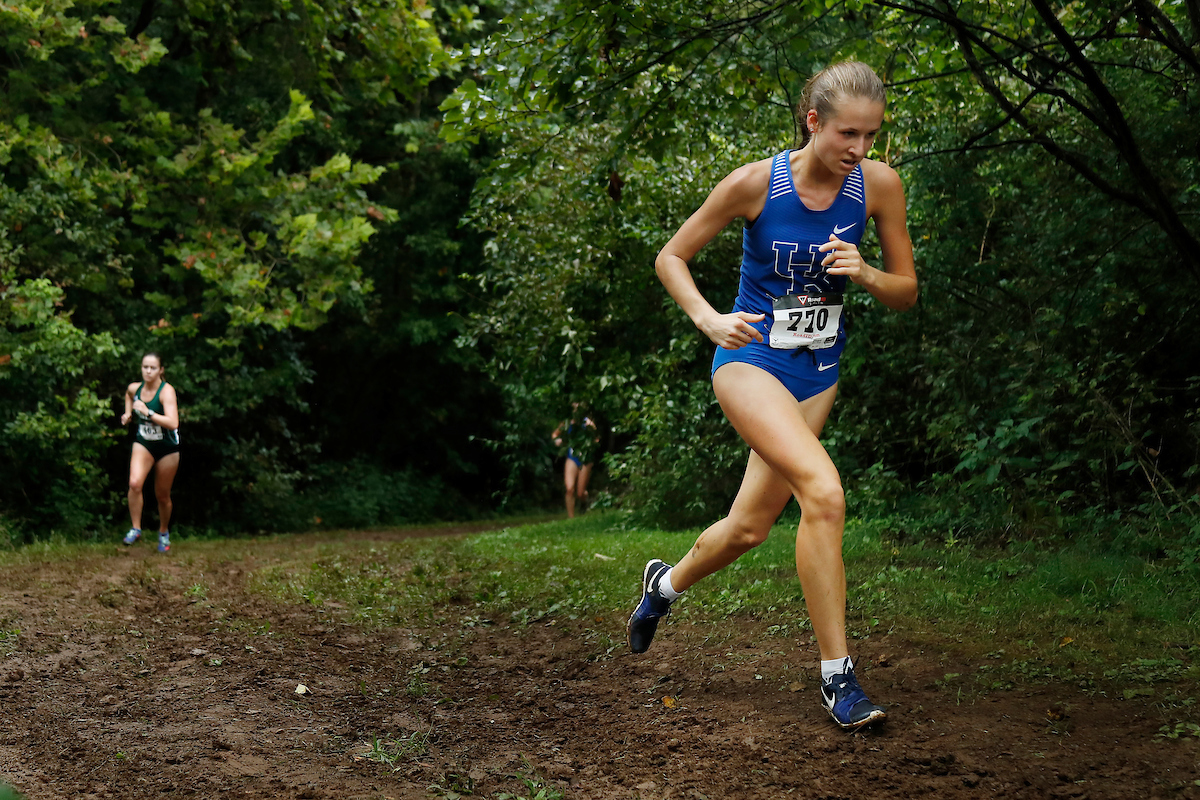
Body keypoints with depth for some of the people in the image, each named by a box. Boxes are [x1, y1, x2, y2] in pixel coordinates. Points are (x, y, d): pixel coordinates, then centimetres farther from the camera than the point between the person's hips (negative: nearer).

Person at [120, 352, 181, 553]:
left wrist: (147, 412, -37)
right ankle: (136, 529, -12)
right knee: (135, 483, -24)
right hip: (143, 444, 3)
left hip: (167, 447, -3)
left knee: (162, 495, 8)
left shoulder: (166, 391, -21)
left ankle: (164, 532, 34)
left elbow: (173, 423, -34)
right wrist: (128, 413, 10)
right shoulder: (134, 388, -4)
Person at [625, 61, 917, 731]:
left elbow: (907, 293, 1)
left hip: (818, 371, 5)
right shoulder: (757, 183, -16)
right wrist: (709, 319, -19)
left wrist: (863, 273, -20)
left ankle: (668, 582, 46)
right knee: (824, 491, -27)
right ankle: (837, 674, -19)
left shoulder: (879, 184, -8)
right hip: (751, 357, -5)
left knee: (751, 526, 13)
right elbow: (671, 257, -4)